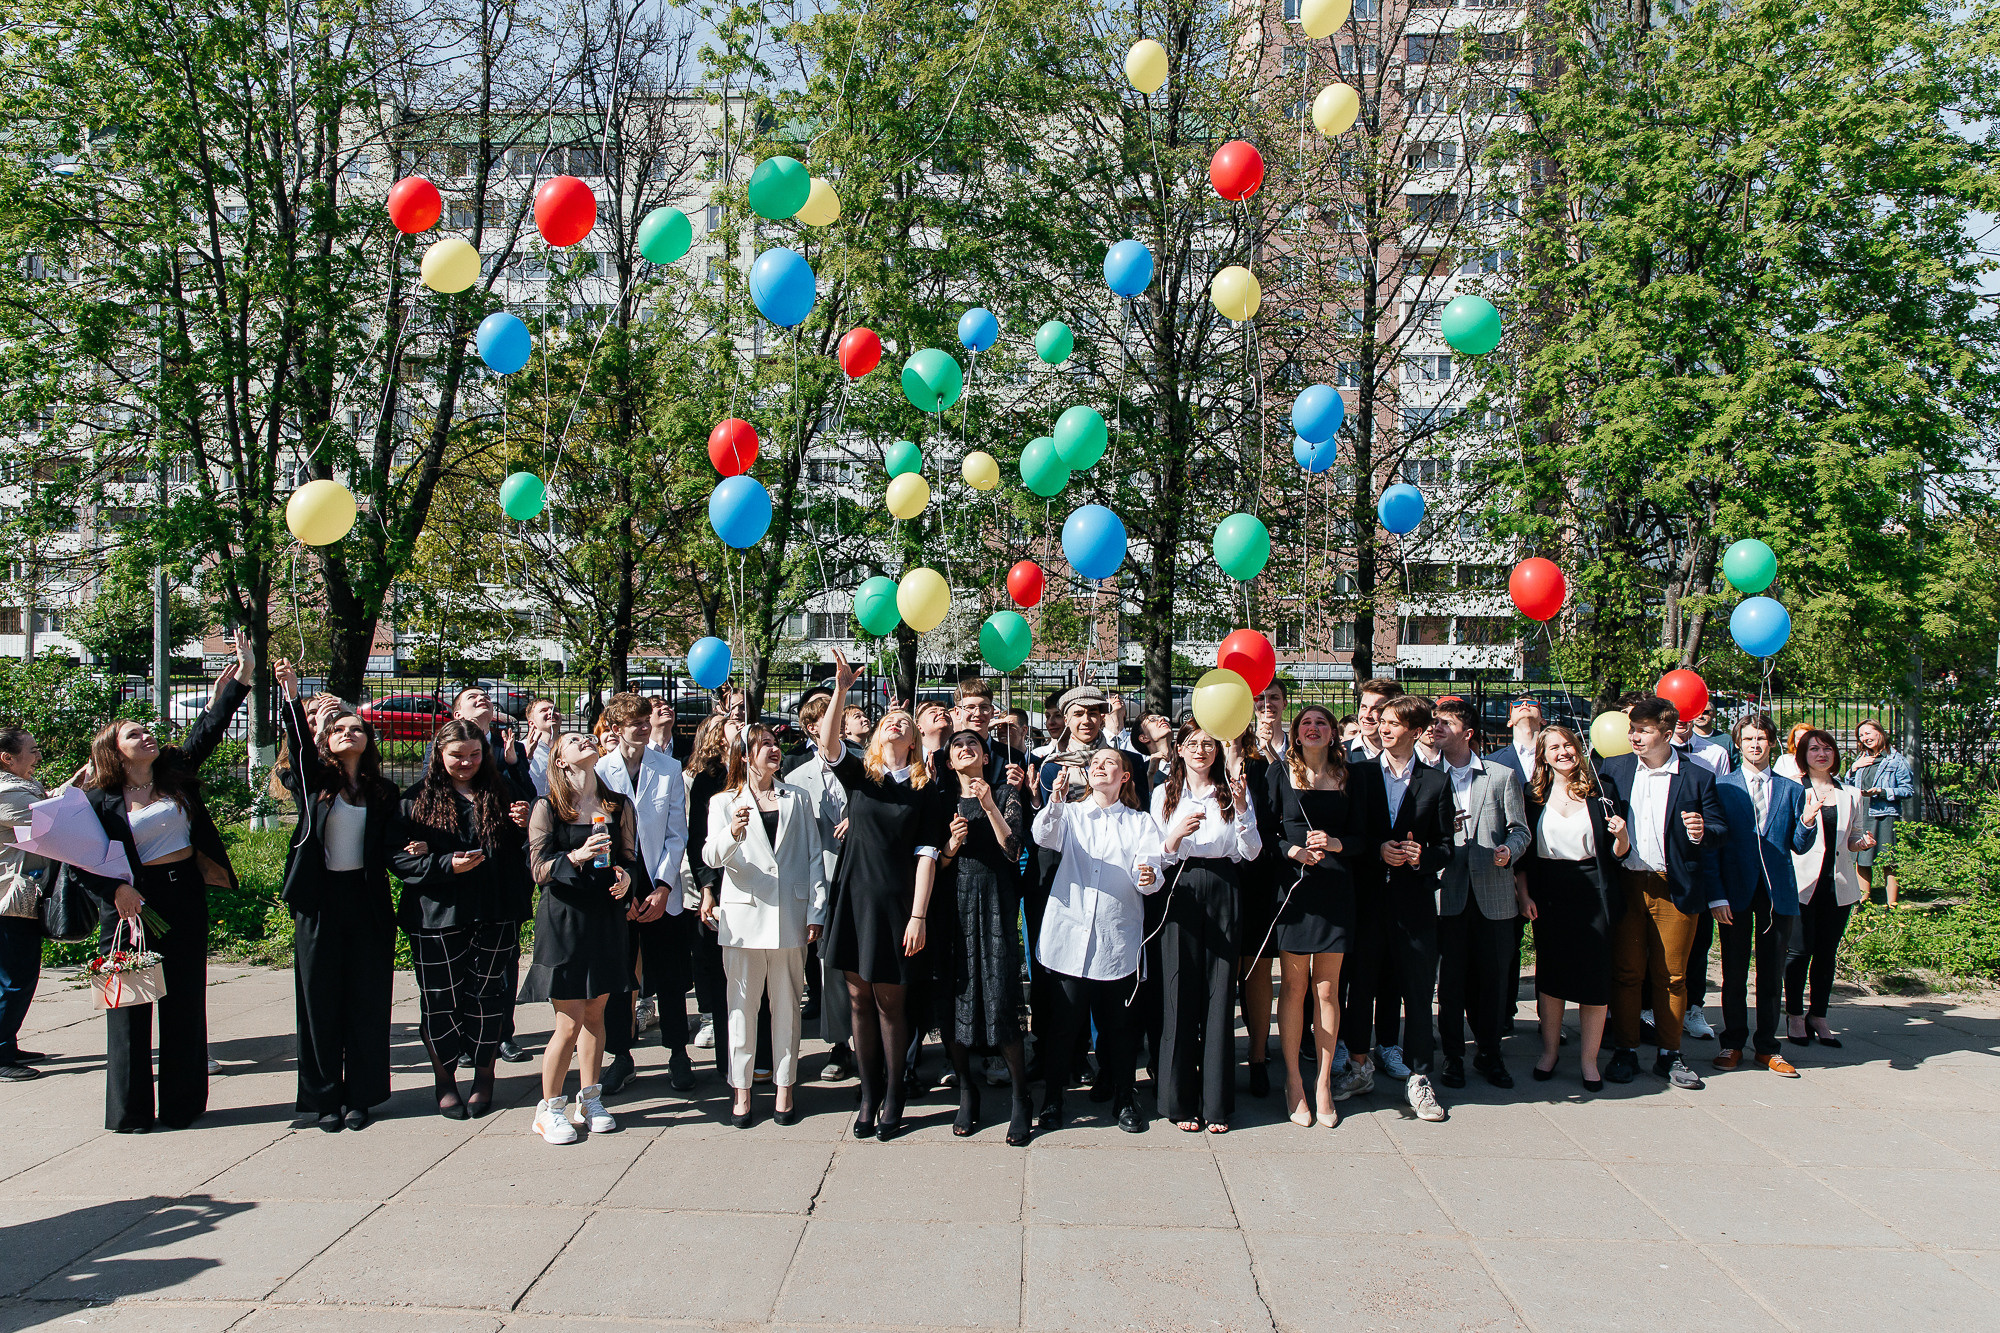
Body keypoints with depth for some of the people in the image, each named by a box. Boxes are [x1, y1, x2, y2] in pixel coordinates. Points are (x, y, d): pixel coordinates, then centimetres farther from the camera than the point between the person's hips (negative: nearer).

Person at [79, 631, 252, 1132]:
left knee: (185, 1002, 7)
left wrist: (241, 679, -5)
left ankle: (182, 1103, 17)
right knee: (129, 1003, 3)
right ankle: (129, 1109, 14)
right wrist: (117, 891, -16)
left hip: (185, 896, 3)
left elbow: (209, 730, 1)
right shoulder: (100, 800, -2)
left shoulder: (176, 771, 7)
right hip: (133, 904, -3)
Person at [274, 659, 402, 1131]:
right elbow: (298, 746, -17)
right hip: (320, 902, -1)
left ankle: (359, 1096, 15)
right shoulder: (315, 781, 3)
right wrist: (291, 695, -29)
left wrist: (407, 851, -15)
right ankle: (325, 1097, 15)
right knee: (321, 1001, 4)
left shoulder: (383, 791, 8)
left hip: (367, 902, 1)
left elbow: (389, 848, 6)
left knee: (366, 1001, 5)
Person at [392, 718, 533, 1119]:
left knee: (487, 995, 5)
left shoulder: (500, 795, 9)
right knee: (441, 999, 4)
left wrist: (524, 826, -8)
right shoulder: (417, 800, 3)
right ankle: (445, 1082, 19)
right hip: (437, 919, -1)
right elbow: (398, 857, -3)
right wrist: (446, 865, -16)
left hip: (495, 916, 1)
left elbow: (521, 853, 13)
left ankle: (484, 1077, 20)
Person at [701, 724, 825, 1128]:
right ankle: (741, 1090, 10)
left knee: (786, 1003, 5)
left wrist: (817, 912, 1)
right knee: (743, 1003, 2)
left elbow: (813, 857, 9)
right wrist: (732, 833, -30)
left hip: (790, 913, 1)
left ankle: (784, 1087, 13)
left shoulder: (797, 800, 12)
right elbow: (712, 856, -8)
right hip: (743, 913, -1)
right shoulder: (724, 802, 6)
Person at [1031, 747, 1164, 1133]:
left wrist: (1149, 877, -24)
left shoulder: (1141, 822, 13)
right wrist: (1056, 800, -28)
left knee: (1117, 1024, 5)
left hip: (1117, 938, 0)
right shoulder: (1070, 814, 13)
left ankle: (1123, 1097, 21)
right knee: (1064, 1022, 1)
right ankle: (1053, 1098, 15)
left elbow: (1149, 873, 0)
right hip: (1069, 932, 0)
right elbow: (1044, 837, -9)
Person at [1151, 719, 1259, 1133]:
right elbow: (1156, 857, 6)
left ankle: (1216, 1102, 8)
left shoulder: (1233, 792, 10)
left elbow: (1250, 853, 2)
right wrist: (1175, 838, -14)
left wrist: (1241, 808, -12)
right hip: (1179, 895, 0)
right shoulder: (1164, 794, 10)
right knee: (1179, 992, -2)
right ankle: (1181, 1100, 8)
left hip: (1223, 895, 0)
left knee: (1219, 991, 0)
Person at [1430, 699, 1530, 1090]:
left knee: (1494, 976, 5)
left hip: (1494, 894, 0)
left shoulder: (1503, 776, 9)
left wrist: (1509, 850, -14)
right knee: (1449, 977, 3)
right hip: (1447, 892, 0)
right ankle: (1452, 1055, 16)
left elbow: (1520, 829, 6)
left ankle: (1489, 1053, 22)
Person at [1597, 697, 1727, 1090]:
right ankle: (1626, 1052, 15)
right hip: (1625, 884, 1)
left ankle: (1669, 1054, 19)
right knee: (1625, 972, 5)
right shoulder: (1614, 769, 9)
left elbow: (1721, 828, 3)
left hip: (1675, 888, -1)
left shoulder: (1697, 778, 2)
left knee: (1672, 974, 6)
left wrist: (1703, 832, -17)